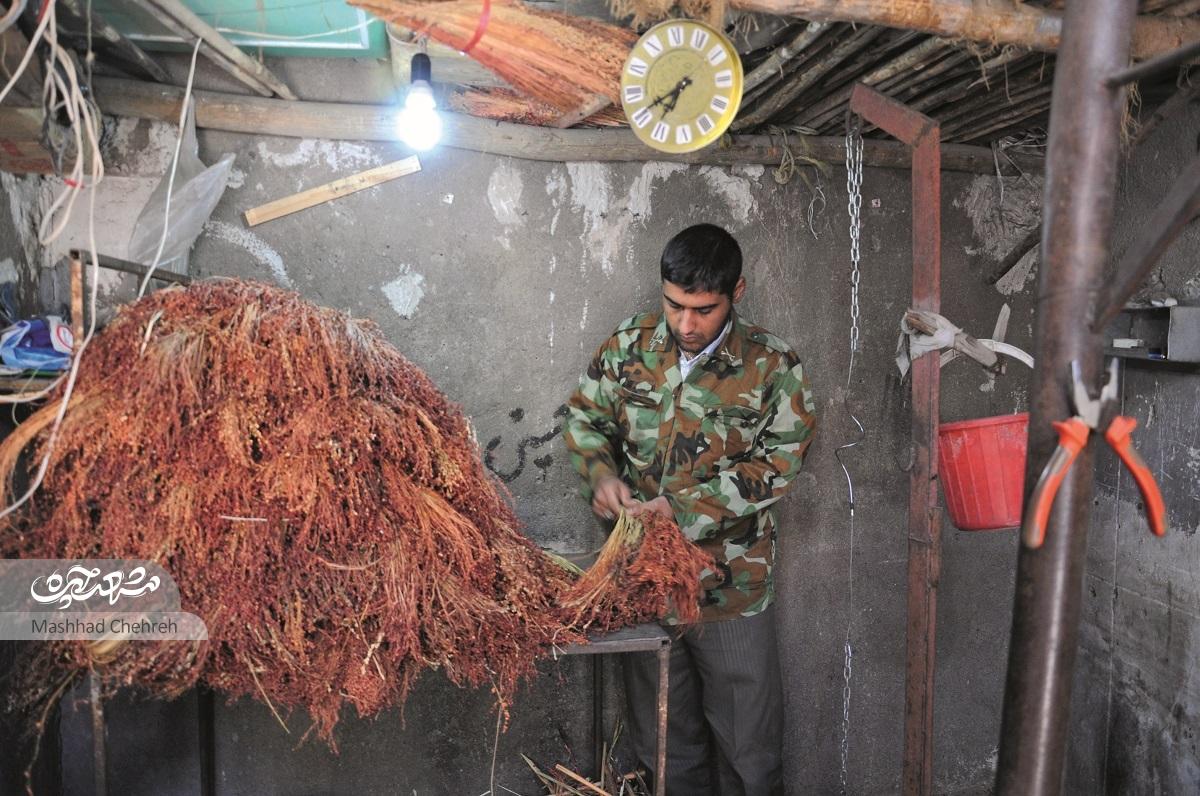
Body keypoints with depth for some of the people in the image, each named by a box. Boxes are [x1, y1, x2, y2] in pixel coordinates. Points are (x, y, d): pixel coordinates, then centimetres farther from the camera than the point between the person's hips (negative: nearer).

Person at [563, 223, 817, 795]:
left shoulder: (772, 367, -9)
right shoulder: (627, 347, -2)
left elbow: (779, 461, -11)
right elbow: (583, 417, 8)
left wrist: (685, 506, -19)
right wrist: (601, 474, -12)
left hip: (732, 588, -2)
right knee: (663, 747, 19)